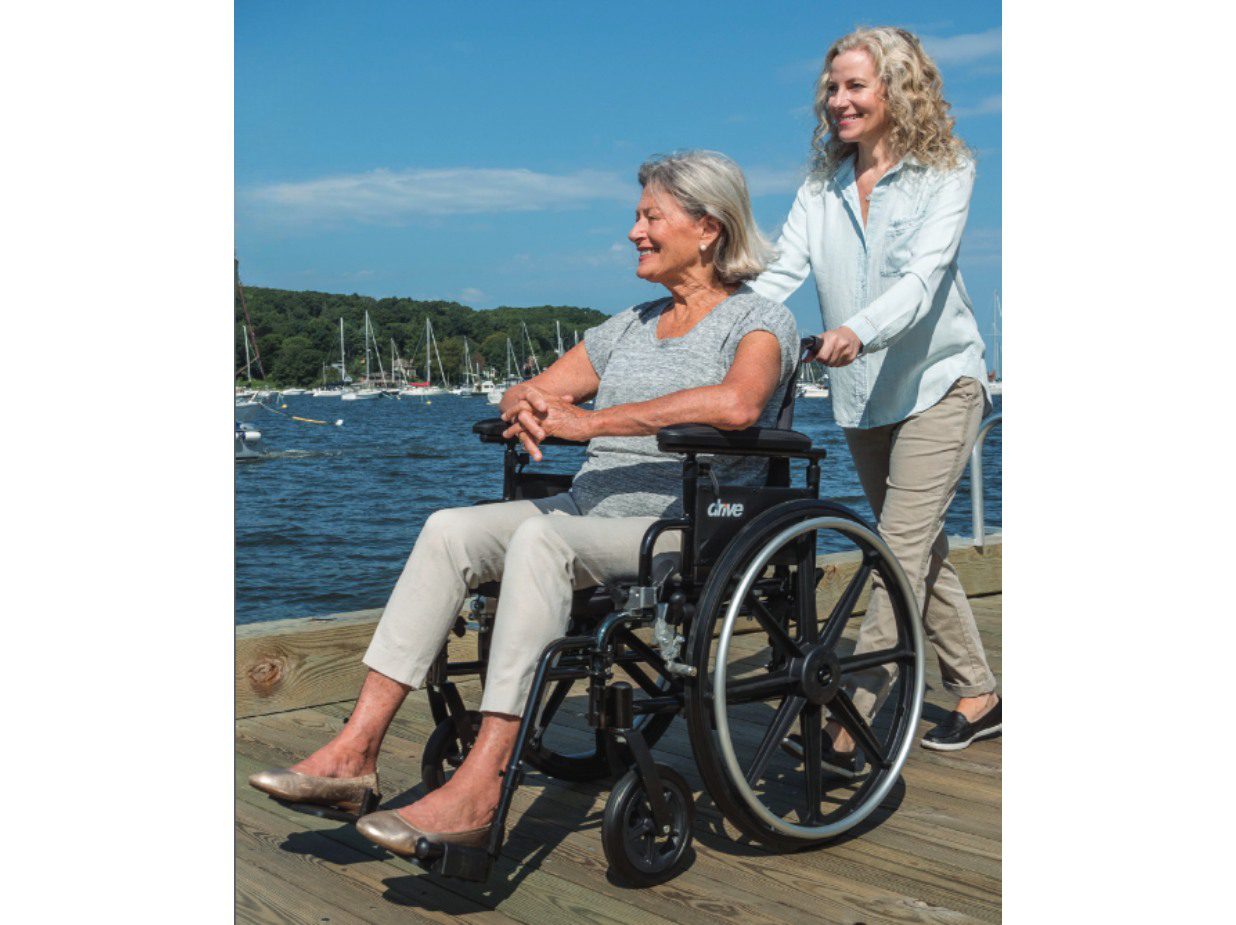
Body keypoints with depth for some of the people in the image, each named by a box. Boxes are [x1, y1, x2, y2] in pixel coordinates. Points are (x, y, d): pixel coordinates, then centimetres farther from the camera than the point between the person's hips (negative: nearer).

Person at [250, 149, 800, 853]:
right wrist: (530, 404, -5)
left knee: (540, 538, -34)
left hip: (688, 526, -7)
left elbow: (736, 403, -23)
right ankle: (356, 750, -21)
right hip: (588, 511, 7)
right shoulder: (628, 327, 23)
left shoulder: (760, 320, 0)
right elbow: (521, 394, 22)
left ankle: (480, 789, -37)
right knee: (450, 528, -18)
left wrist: (587, 420, -21)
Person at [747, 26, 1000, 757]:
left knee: (903, 551, -13)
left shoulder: (944, 173, -8)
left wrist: (858, 331, -41)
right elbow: (781, 271, -6)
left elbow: (923, 275, -22)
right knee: (920, 550, 12)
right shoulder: (822, 185, 6)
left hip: (937, 382, -6)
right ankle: (979, 695, 26)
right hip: (862, 395, 6)